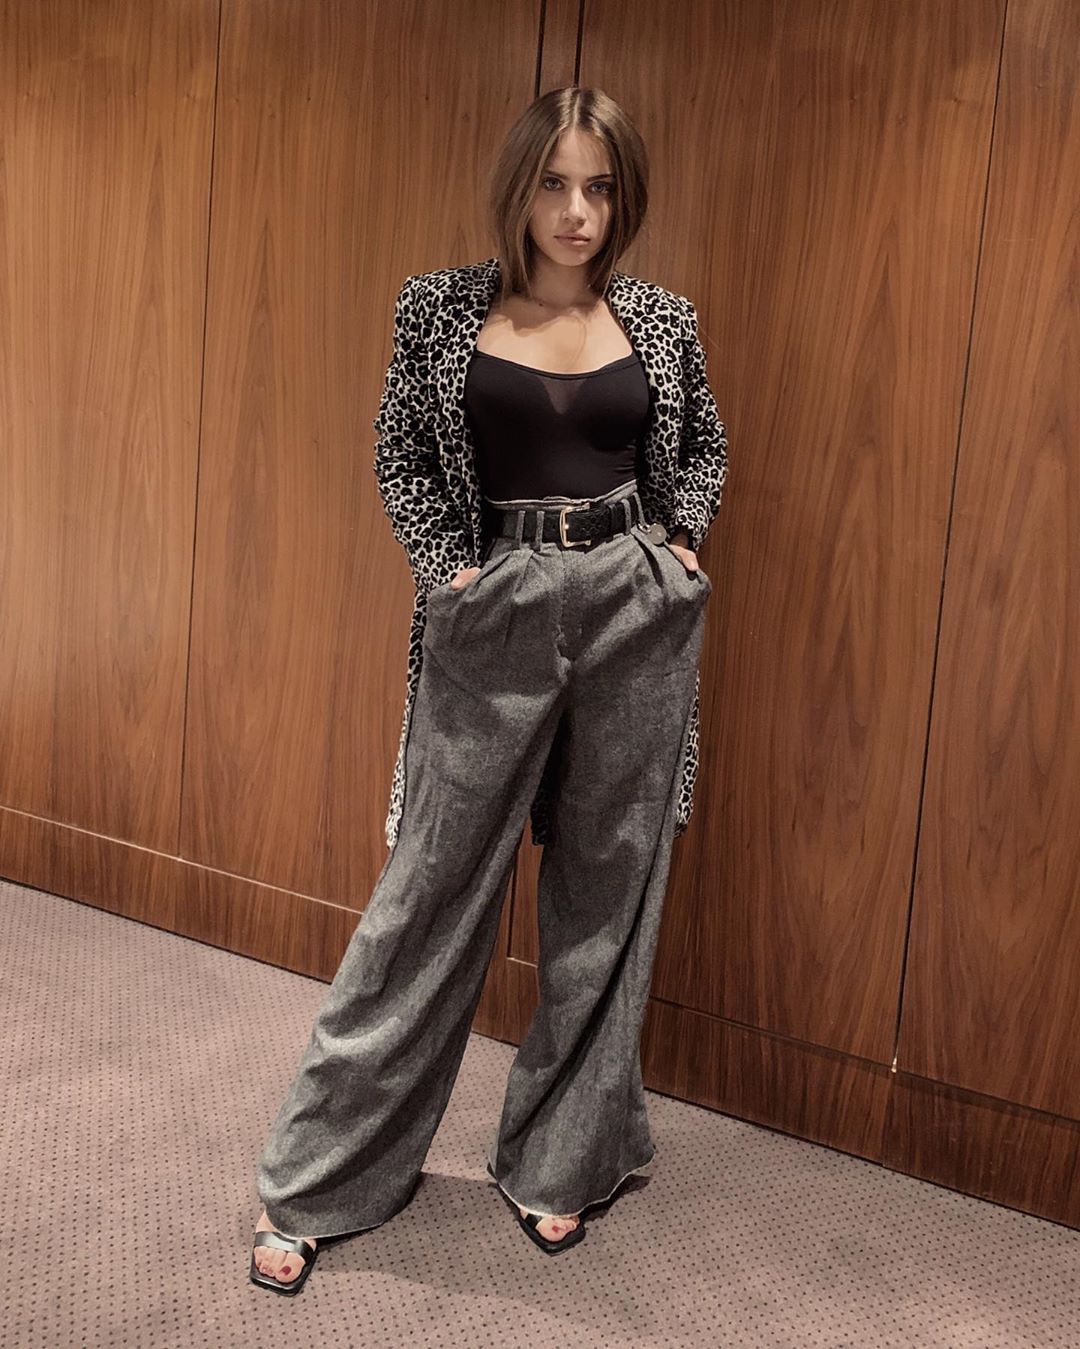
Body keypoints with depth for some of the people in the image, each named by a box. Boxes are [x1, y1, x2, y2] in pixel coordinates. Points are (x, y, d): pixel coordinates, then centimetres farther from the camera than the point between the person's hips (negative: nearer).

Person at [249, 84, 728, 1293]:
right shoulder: (441, 308, 1)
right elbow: (399, 456, 7)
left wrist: (678, 546, 4)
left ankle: (556, 1161, 27)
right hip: (490, 618, -2)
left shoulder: (662, 321, 6)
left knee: (606, 894, 8)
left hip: (637, 616, 3)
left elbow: (702, 447, 19)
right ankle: (313, 1182, 18)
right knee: (431, 889, 2)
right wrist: (447, 567, -5)